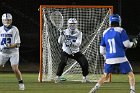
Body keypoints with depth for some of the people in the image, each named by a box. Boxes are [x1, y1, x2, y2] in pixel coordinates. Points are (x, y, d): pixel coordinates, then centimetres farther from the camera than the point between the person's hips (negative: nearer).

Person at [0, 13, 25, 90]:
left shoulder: (14, 30, -10)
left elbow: (17, 44, -14)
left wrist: (9, 46, -28)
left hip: (13, 52, -4)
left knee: (15, 69, -15)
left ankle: (21, 83, 4)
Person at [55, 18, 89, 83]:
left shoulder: (79, 33, -7)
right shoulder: (65, 32, -7)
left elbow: (78, 44, -20)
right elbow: (59, 41, -18)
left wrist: (71, 43, -38)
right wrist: (61, 35, -37)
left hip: (75, 52, 1)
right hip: (66, 52, -1)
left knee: (84, 62, -10)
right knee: (63, 62, -28)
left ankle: (84, 77, 11)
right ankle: (58, 77, -14)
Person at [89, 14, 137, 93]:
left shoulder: (105, 33, 11)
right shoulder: (121, 31, -3)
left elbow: (102, 50, 14)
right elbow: (127, 44, -7)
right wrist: (133, 43, 14)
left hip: (109, 59, 4)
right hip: (121, 58, -4)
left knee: (105, 76, 19)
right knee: (130, 74, 7)